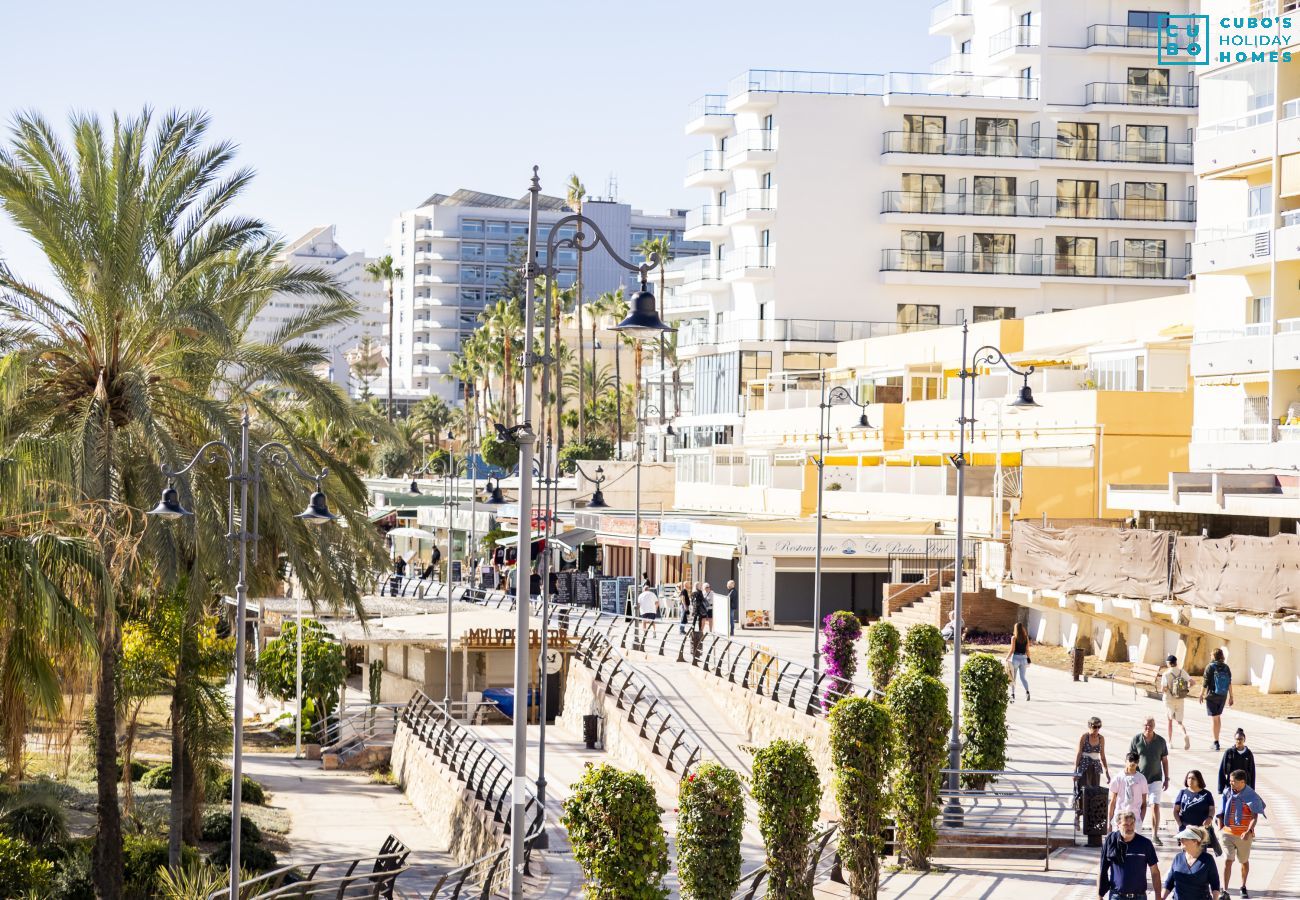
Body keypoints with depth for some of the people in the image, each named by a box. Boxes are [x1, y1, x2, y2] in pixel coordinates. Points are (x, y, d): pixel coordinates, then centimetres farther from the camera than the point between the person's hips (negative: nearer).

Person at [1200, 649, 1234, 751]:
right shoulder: (1226, 668, 0)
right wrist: (1230, 697, 5)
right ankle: (1216, 739, 27)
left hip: (1212, 696, -4)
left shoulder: (1210, 667, -12)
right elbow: (1229, 683, -1)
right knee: (1218, 716, 20)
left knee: (1213, 719, 0)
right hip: (1223, 696, 4)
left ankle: (1216, 742, -3)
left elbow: (1205, 683, -11)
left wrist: (1201, 695, 1)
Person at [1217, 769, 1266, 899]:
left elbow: (1255, 817, -11)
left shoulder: (1251, 796, -10)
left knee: (1244, 861, 16)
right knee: (1227, 861, -8)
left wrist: (1249, 831, -23)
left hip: (1244, 834, -1)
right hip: (1228, 833, 1)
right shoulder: (1227, 793, 0)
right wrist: (1220, 828, 2)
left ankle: (1243, 887, 35)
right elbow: (1221, 813, 9)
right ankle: (1224, 891, -8)